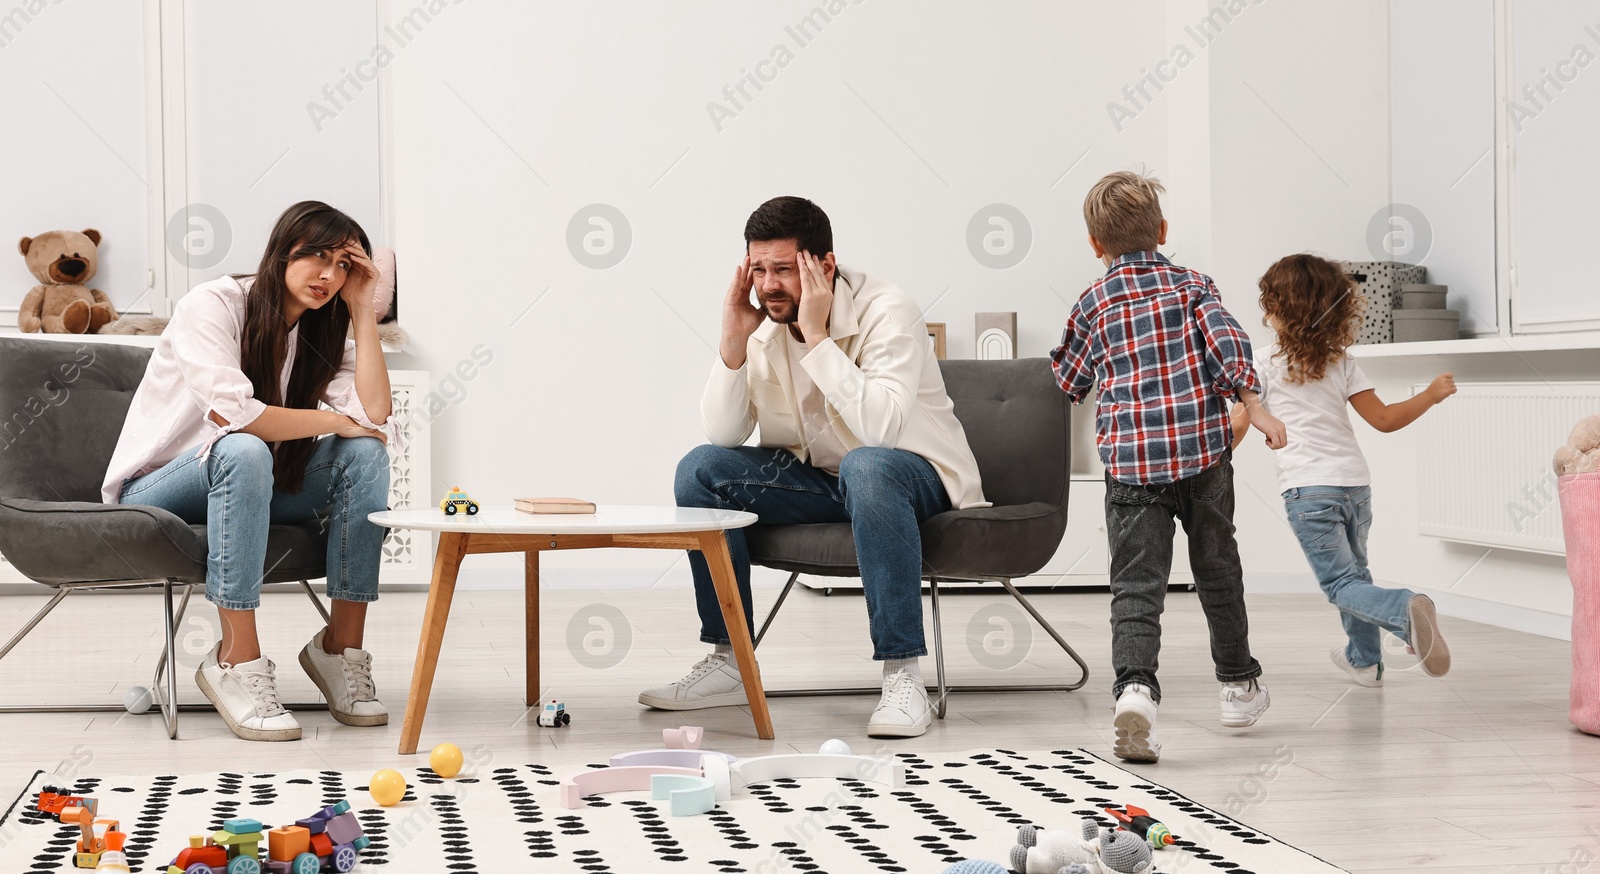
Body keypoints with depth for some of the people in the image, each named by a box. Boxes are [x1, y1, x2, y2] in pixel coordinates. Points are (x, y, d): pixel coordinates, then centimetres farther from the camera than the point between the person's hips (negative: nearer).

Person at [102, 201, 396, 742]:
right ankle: (236, 660, -36)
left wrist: (363, 310, -12)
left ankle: (342, 647, -18)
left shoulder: (322, 336, 5)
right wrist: (335, 422, -20)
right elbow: (232, 412, -31)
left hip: (245, 491, 6)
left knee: (364, 454, -17)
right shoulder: (213, 305, -15)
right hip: (157, 491, -6)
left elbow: (374, 417, -14)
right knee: (244, 452, -38)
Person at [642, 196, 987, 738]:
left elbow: (881, 429, -37)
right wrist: (734, 343, -22)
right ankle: (729, 661, -6)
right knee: (700, 469, -12)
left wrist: (818, 337, -35)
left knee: (866, 467, -40)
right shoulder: (764, 323, -5)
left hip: (916, 475, -6)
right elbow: (724, 435, -9)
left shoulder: (887, 313, -23)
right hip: (817, 479, 6)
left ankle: (903, 675, -36)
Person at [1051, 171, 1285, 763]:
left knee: (1137, 583, -5)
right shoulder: (1193, 285, 8)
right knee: (1217, 568, 19)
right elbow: (1227, 342, -8)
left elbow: (1067, 383, 16)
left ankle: (1134, 687, -28)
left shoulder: (1093, 304, 8)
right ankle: (1238, 682, 34)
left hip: (1131, 461, -1)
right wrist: (1253, 407, -9)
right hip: (1203, 451, 1)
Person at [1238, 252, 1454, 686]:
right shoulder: (1343, 364, 9)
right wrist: (1430, 395, 16)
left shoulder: (1266, 364, -1)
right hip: (1356, 482, 5)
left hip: (1308, 490, -5)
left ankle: (1406, 612, -35)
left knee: (1341, 583, -7)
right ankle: (1365, 660, 36)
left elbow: (1238, 426, 2)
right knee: (1355, 570, 24)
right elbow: (1384, 419, 4)